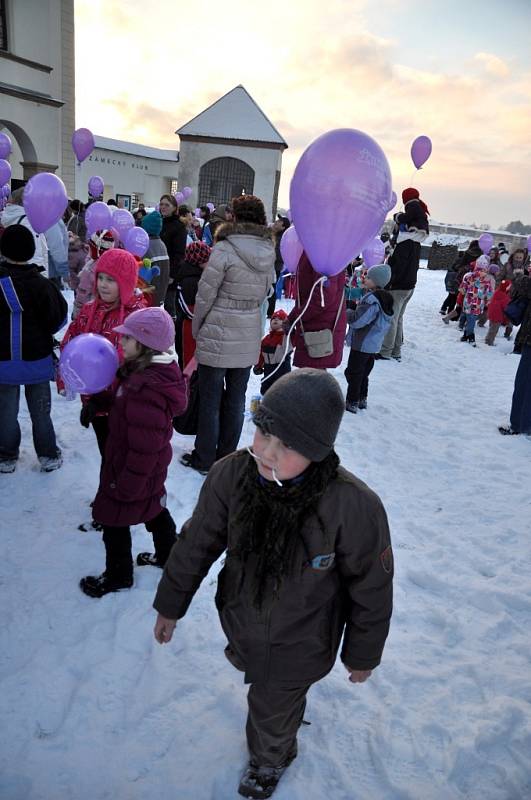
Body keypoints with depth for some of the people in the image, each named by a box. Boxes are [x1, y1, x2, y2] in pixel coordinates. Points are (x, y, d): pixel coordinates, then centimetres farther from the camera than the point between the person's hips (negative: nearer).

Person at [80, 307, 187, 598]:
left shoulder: (146, 389, -35)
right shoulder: (157, 371, -2)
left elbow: (144, 448, -31)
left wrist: (126, 485, -22)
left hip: (133, 472, -10)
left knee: (114, 521, 10)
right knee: (155, 510, 27)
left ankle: (118, 576, 30)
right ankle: (167, 555, 47)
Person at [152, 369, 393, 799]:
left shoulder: (354, 506, -36)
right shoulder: (231, 474, -26)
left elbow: (372, 586, -18)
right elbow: (197, 542, -8)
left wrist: (363, 653, -3)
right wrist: (171, 604, 4)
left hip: (299, 646, -4)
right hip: (240, 623, 4)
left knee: (272, 711, 21)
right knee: (255, 671, 33)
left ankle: (270, 759, 59)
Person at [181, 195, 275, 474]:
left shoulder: (224, 249, -16)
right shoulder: (269, 253, 2)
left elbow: (205, 294, -12)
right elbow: (264, 293, 9)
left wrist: (196, 326, 2)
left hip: (217, 338, -5)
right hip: (249, 339, 5)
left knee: (210, 401, 8)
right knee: (235, 400, 16)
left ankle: (204, 459, 20)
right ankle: (227, 457, 29)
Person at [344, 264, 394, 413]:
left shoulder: (371, 299, -24)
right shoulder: (385, 298, 7)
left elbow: (357, 320, -28)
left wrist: (347, 313, -10)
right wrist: (358, 307, 9)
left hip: (361, 344, -9)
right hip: (373, 344, 9)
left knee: (353, 373, 1)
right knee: (363, 372, 20)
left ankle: (352, 403, 7)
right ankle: (362, 399, 30)